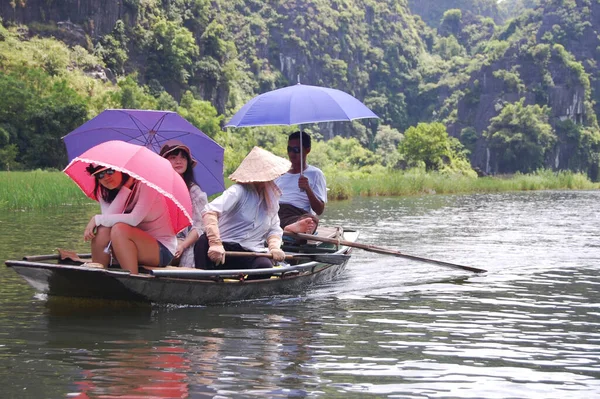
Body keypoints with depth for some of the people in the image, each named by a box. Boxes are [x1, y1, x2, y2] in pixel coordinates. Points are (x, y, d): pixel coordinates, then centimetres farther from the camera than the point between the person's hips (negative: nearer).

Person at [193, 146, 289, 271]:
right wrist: (215, 243, -36)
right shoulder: (239, 191, -8)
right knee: (204, 241, -38)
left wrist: (274, 247, -5)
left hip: (251, 255, 4)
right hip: (225, 249, -4)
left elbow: (274, 230, 20)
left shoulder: (271, 200, 15)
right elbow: (210, 211, -22)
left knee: (265, 265, -33)